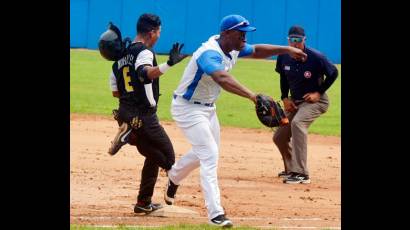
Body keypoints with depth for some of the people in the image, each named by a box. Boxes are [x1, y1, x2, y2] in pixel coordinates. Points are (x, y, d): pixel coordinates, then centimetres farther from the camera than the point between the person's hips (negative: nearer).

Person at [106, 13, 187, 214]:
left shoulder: (120, 56, 13)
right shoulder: (144, 52, -12)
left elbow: (115, 91, 16)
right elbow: (145, 73, -37)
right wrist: (169, 64, -50)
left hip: (125, 113, 8)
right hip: (144, 117, -8)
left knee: (153, 156, 22)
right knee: (168, 159, -3)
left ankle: (144, 203, 16)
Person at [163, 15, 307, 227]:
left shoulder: (234, 49, -5)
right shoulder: (210, 54, -34)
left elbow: (256, 51, 12)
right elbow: (222, 79, -52)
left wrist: (286, 49, -3)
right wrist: (252, 96, -65)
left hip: (208, 108, 10)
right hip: (188, 108, -10)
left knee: (206, 151, 26)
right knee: (210, 154, -18)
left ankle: (173, 176, 52)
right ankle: (215, 213, -19)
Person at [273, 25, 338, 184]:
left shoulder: (316, 58, -21)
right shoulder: (283, 57, -6)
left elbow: (333, 73, -7)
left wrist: (319, 93, -12)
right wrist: (285, 98, 1)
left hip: (316, 100, -7)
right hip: (294, 102, 7)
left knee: (297, 123, -34)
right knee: (279, 137, 7)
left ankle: (301, 174, -36)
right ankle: (291, 169, 36)